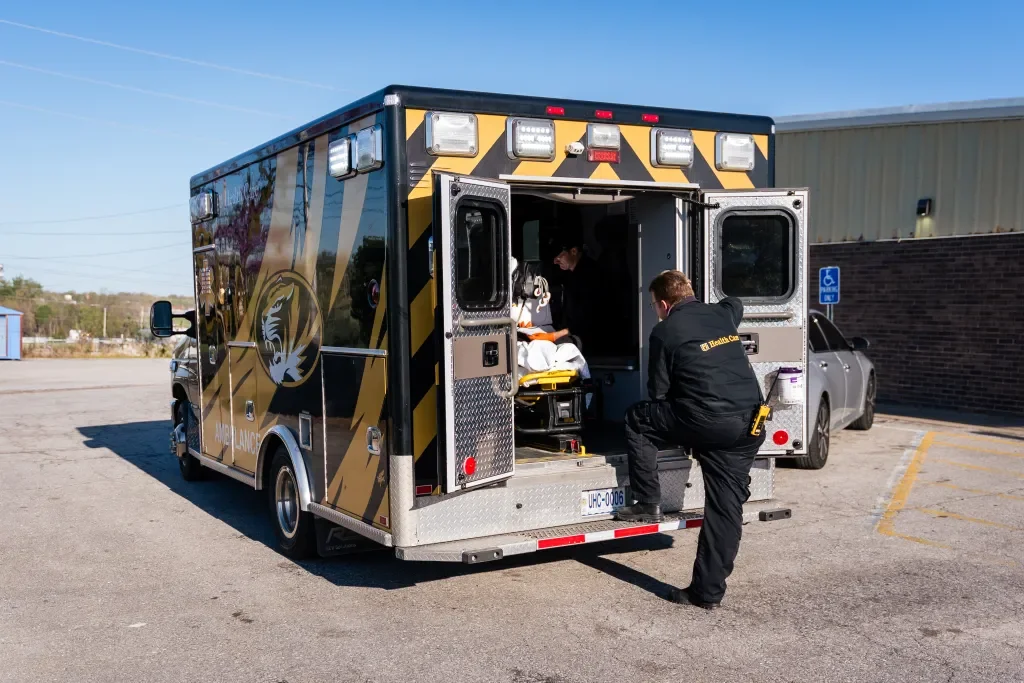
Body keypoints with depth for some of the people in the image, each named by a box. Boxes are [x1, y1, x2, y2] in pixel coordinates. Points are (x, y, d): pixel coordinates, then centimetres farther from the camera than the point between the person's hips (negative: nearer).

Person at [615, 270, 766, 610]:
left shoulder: (665, 332, 0)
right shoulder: (722, 315, 16)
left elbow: (659, 392, 4)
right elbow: (735, 304, 44)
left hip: (706, 422, -6)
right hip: (748, 427, 6)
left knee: (637, 419, 17)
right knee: (725, 508, 9)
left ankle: (648, 504, 19)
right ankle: (708, 591, 12)